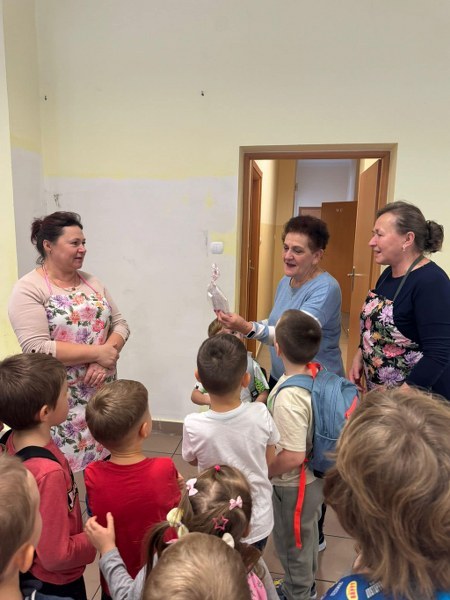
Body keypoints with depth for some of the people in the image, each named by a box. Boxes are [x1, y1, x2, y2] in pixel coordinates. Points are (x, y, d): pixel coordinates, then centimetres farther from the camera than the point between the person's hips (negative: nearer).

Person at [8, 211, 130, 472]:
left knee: (105, 464, 13)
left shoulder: (92, 282, 9)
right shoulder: (29, 289, -10)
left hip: (103, 391, 5)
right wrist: (97, 353, -18)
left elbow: (120, 323, 7)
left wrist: (106, 357, -12)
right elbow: (37, 349, -19)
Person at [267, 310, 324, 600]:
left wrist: (262, 472, -15)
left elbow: (292, 457, -32)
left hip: (294, 485, -8)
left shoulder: (288, 397, -37)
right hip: (316, 475, 8)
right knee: (308, 533, 31)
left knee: (292, 542, 21)